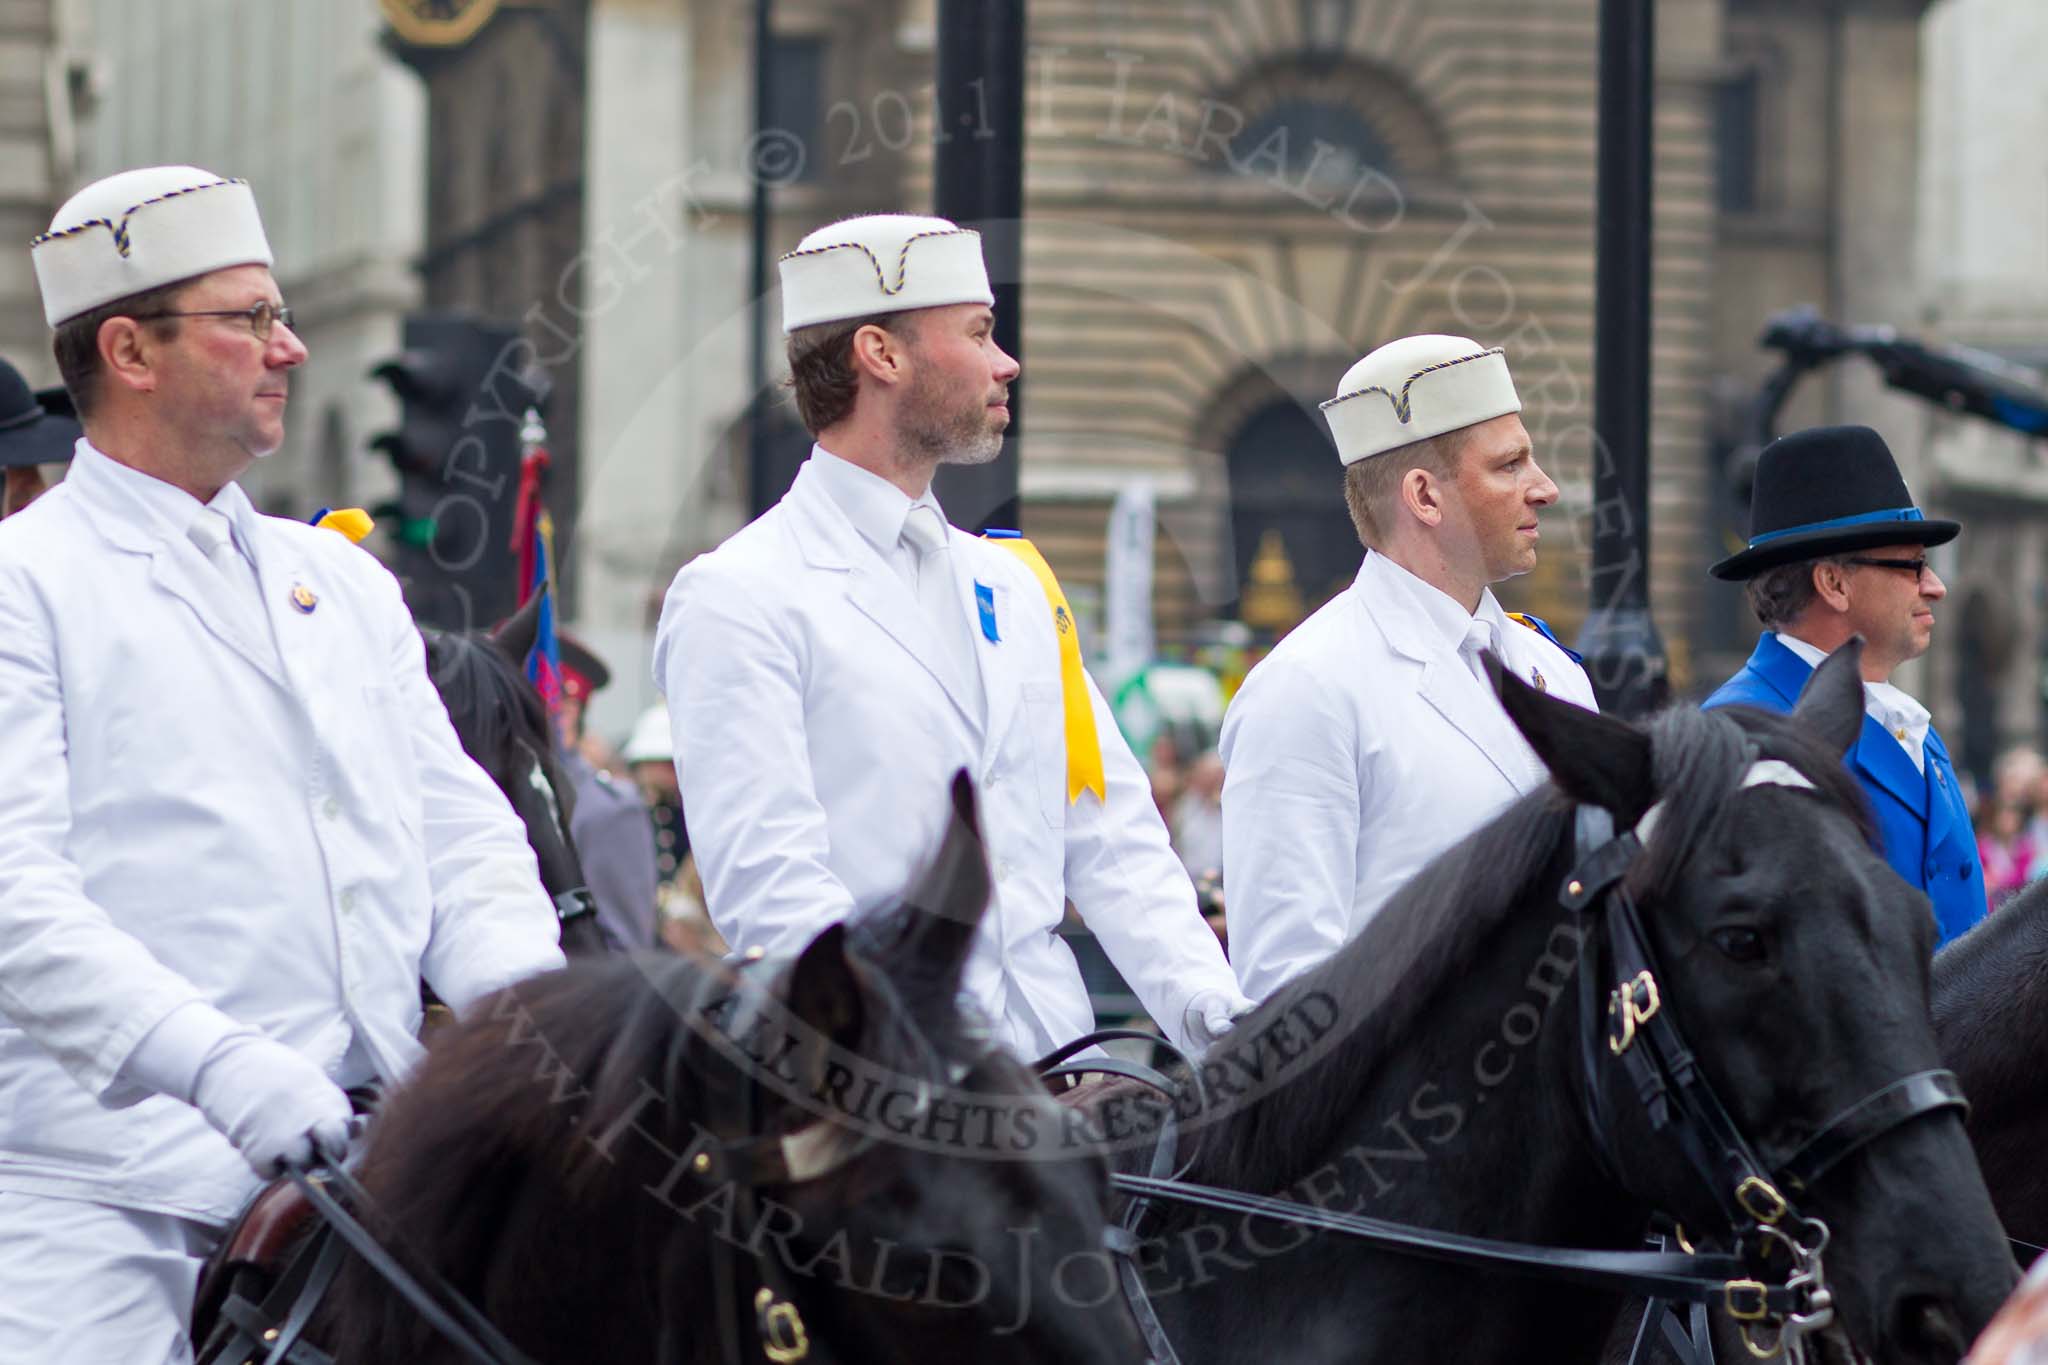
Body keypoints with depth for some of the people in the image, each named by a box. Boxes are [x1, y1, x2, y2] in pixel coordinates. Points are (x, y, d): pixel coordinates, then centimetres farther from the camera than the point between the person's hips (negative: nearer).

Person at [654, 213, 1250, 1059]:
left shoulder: (1012, 584, 22)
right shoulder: (738, 600, -1)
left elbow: (1109, 839, 19)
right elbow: (770, 893, -11)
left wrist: (1212, 1011, 2)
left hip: (1055, 1066, 6)